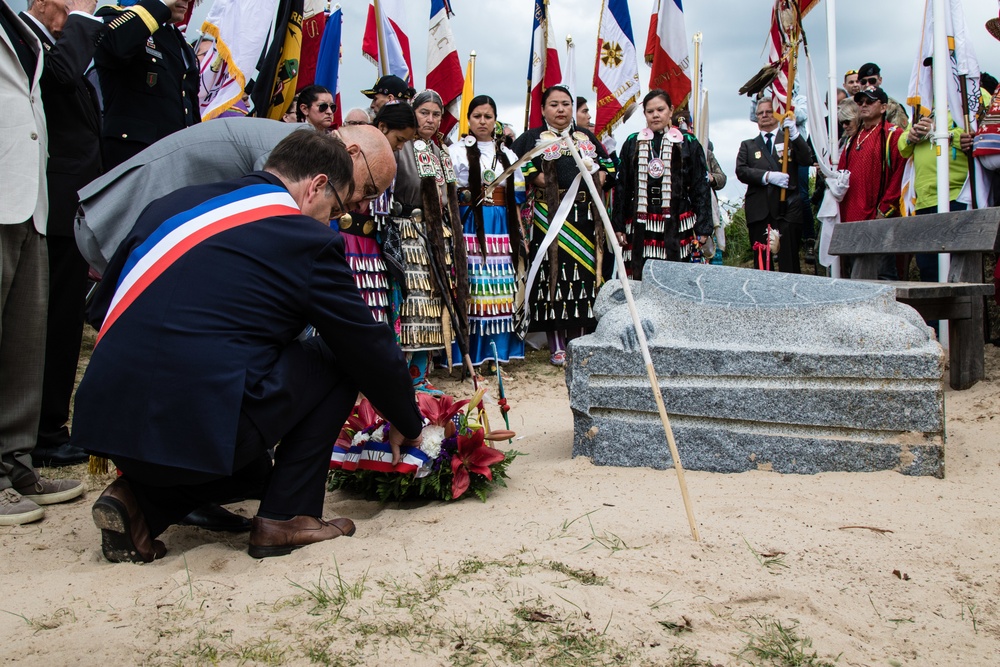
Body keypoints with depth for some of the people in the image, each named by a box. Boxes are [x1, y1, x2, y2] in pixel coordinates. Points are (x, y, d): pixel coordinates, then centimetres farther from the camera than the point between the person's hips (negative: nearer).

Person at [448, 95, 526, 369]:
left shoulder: (507, 155, 18)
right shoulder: (457, 151, 6)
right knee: (472, 284, -8)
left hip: (502, 230, 4)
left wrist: (520, 231, 11)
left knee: (501, 286, 1)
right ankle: (469, 354, -3)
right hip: (470, 227, -4)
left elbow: (515, 199, 17)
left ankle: (499, 351, 9)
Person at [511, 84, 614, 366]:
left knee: (584, 273, 2)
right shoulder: (532, 138, 7)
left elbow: (606, 164, 20)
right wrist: (547, 183, -13)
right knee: (554, 273, -5)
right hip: (549, 218, -3)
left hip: (585, 217, 4)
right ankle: (557, 346, 2)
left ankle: (579, 340, 11)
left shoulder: (587, 137, 19)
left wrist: (595, 180, 0)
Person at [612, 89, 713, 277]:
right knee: (640, 280, -3)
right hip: (640, 227, 1)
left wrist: (703, 227, -2)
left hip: (676, 225, -1)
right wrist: (618, 226, 6)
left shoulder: (688, 143, 7)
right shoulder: (632, 143, 12)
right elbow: (621, 187, 12)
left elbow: (701, 187, 4)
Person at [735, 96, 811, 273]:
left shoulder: (791, 140, 18)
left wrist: (794, 133, -13)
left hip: (787, 209, -1)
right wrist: (767, 176, -11)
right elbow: (741, 170, 3)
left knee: (789, 261, -7)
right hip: (759, 210, 1)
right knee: (761, 261, 0)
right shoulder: (748, 145, 20)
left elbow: (805, 159, -1)